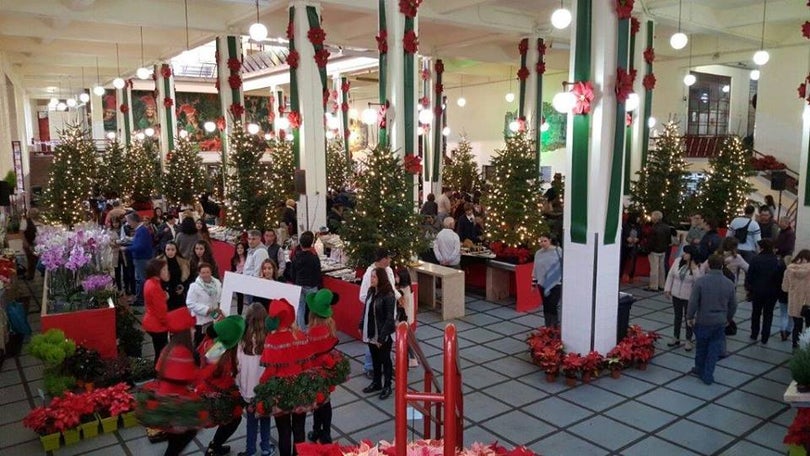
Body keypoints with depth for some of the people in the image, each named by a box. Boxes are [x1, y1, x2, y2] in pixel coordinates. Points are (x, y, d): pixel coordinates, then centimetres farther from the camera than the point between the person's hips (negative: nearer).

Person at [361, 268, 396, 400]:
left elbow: (389, 319, -21)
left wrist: (382, 337, -22)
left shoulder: (388, 296, -21)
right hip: (371, 333, 7)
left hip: (383, 335, -7)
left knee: (385, 360, 9)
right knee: (375, 359, 19)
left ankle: (387, 386, 23)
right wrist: (362, 326, 10)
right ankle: (376, 383, 35)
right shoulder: (371, 291, 2)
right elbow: (366, 310, 12)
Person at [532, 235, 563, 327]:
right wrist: (534, 283, 12)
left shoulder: (558, 251, -7)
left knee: (553, 306, -12)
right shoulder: (538, 253, 7)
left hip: (555, 283, -5)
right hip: (543, 284, 5)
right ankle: (548, 327, 21)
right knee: (546, 306, 10)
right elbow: (535, 269, 12)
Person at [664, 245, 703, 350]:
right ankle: (676, 338, 31)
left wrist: (694, 269, -30)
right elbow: (670, 275, 4)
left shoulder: (698, 267, -16)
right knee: (677, 317, 17)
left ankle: (688, 341, 23)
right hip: (676, 295, 4)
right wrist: (667, 289, 4)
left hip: (689, 297, -4)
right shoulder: (678, 261, -5)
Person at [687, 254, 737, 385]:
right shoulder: (729, 284, -6)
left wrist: (689, 317, -1)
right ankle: (708, 376, 15)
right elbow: (733, 305, 5)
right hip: (720, 322, 2)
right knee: (714, 349, 10)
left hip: (703, 321, -2)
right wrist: (729, 318, 21)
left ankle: (700, 369, 34)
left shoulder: (700, 281, -16)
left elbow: (693, 302, -15)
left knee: (701, 346, 16)